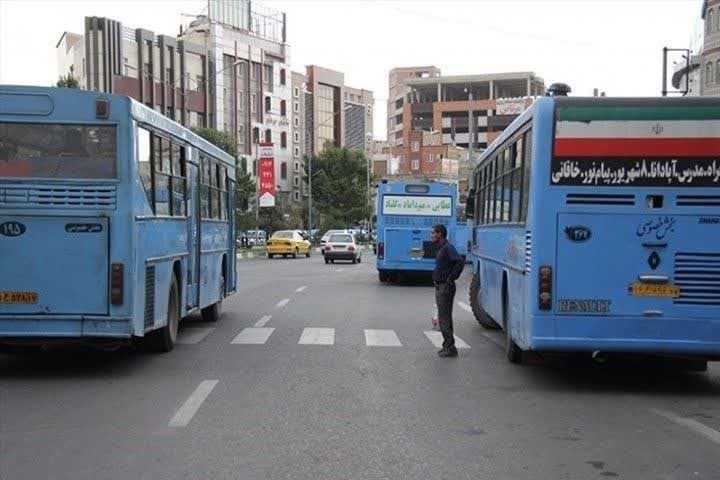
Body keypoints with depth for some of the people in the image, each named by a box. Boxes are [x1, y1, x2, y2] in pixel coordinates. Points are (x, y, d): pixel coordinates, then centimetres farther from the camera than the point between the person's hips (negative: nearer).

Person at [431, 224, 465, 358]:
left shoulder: (448, 248, -17)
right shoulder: (441, 248, 14)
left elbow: (460, 262, -30)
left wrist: (451, 278, -22)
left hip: (445, 287, -10)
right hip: (440, 287, 10)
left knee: (444, 319, -8)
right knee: (445, 318, 15)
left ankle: (450, 348, -3)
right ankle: (448, 346, 22)